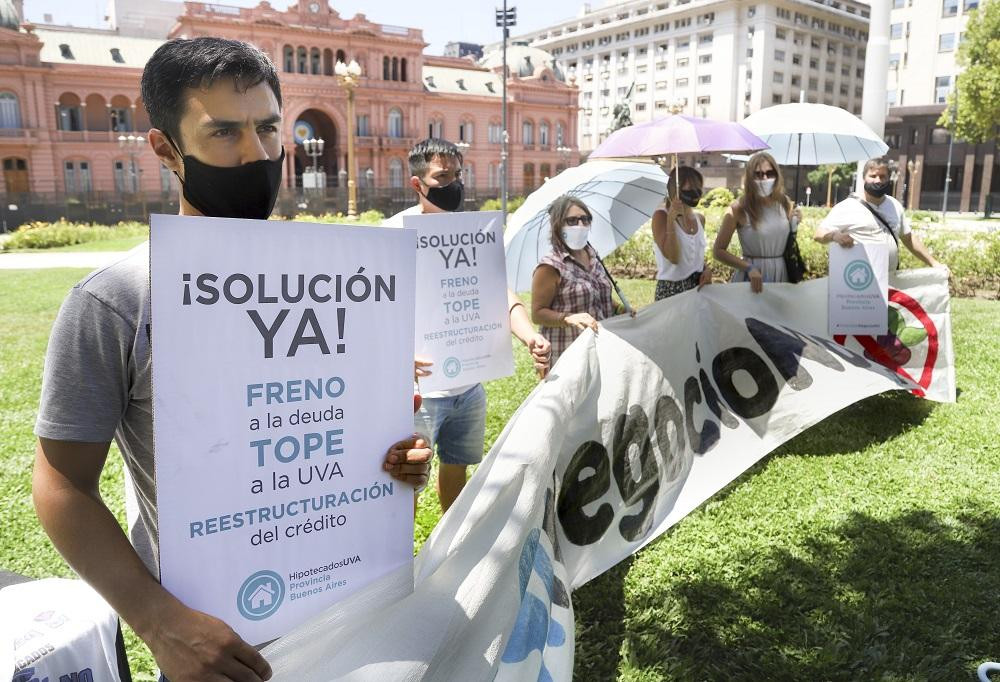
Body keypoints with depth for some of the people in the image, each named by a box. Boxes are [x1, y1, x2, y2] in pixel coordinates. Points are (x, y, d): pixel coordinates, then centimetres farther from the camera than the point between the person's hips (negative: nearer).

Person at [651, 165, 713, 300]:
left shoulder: (700, 218, 8)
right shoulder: (661, 216, -11)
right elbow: (673, 257, -20)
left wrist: (706, 270, 0)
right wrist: (671, 220, -24)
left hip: (698, 287, 6)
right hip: (671, 290, -6)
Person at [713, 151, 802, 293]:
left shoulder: (785, 204, 1)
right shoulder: (739, 208, -11)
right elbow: (718, 251, -10)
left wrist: (794, 223, -3)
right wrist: (749, 268, -17)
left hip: (781, 274, 4)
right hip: (752, 275, -4)